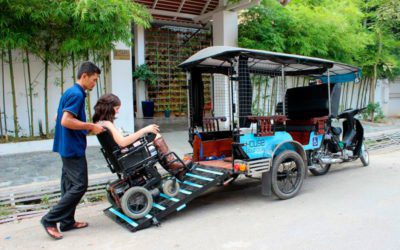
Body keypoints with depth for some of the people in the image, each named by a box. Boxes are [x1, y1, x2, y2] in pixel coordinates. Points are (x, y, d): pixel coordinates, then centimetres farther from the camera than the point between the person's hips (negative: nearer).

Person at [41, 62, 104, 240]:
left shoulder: (70, 92, 14)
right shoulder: (77, 94, -17)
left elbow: (61, 118, 20)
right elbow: (66, 121, -26)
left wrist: (86, 127, 15)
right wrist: (90, 126, -17)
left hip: (68, 147, 10)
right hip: (73, 148, -10)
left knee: (70, 185, 14)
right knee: (79, 186, -4)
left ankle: (67, 222, 22)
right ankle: (50, 219, 3)